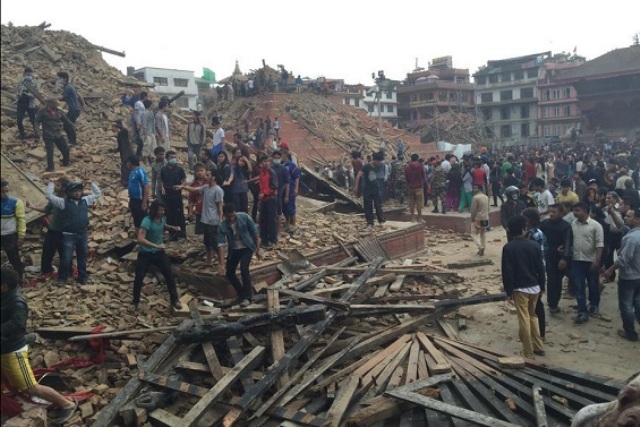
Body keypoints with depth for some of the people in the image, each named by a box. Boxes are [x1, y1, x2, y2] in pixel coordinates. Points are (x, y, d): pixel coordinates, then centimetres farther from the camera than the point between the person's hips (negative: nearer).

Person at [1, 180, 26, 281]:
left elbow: (21, 219, -6)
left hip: (10, 236, -3)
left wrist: (21, 236, -9)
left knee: (14, 258, 8)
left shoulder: (15, 202, -8)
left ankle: (19, 278, 23)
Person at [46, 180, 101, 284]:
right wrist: (51, 184, 5)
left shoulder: (85, 201, 7)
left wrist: (91, 183, 17)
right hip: (69, 235, -3)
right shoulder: (63, 202, -4)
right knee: (66, 258, 1)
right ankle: (62, 277, 18)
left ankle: (83, 276, 28)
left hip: (82, 235, 4)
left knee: (82, 257, 14)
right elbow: (48, 195, -6)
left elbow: (98, 193, 17)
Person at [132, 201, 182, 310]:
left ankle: (175, 300, 14)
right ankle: (135, 302, 25)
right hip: (145, 254, -5)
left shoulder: (162, 219, -5)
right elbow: (140, 239, -34)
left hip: (159, 252, 5)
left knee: (169, 275, 2)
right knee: (139, 278, 4)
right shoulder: (147, 221, -26)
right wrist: (156, 245, -39)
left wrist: (173, 228, 2)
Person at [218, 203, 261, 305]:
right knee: (229, 273, 3)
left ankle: (247, 297, -17)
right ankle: (242, 294, 23)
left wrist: (257, 249, -7)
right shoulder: (223, 225, -16)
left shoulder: (244, 217, -20)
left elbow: (254, 232, -10)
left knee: (244, 268, -24)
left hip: (247, 247, -4)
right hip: (234, 249, 4)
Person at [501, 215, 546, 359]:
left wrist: (508, 291, -5)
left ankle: (528, 352, 10)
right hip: (534, 287, 4)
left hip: (519, 288, -4)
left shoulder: (508, 248, -13)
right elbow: (541, 268, 3)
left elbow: (507, 272, -13)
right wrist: (542, 287, 13)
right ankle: (538, 347, 27)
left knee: (524, 320, 3)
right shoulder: (534, 245, -2)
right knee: (533, 316, 22)